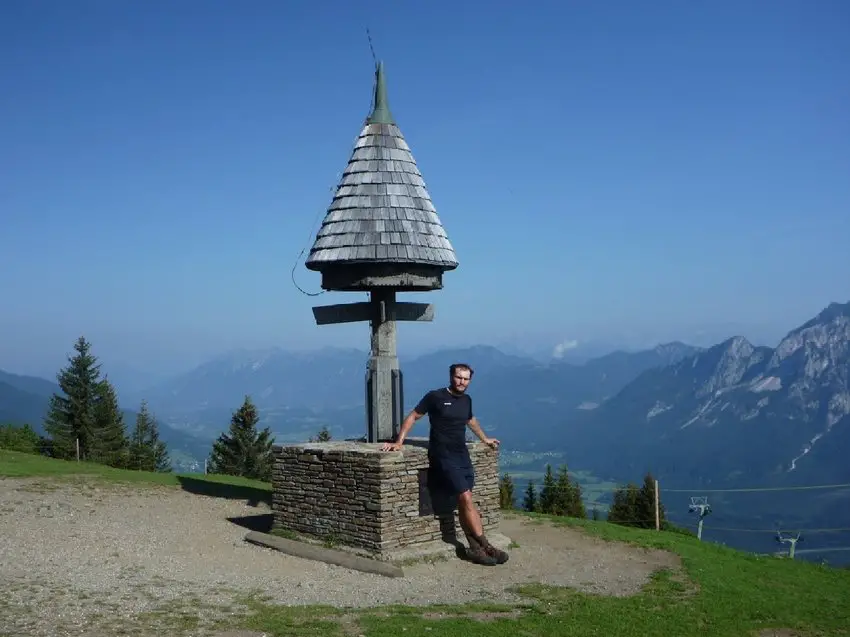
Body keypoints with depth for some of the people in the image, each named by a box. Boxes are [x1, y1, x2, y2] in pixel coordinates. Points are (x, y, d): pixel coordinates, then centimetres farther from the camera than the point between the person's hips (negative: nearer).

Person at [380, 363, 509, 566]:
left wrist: (484, 439, 41)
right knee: (466, 499, -13)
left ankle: (474, 548, 2)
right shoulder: (435, 396, -6)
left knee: (464, 503, 1)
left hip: (463, 455, 6)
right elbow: (413, 416, -2)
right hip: (443, 457, -6)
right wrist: (399, 442, -8)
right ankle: (486, 547, -10)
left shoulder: (466, 400, 13)